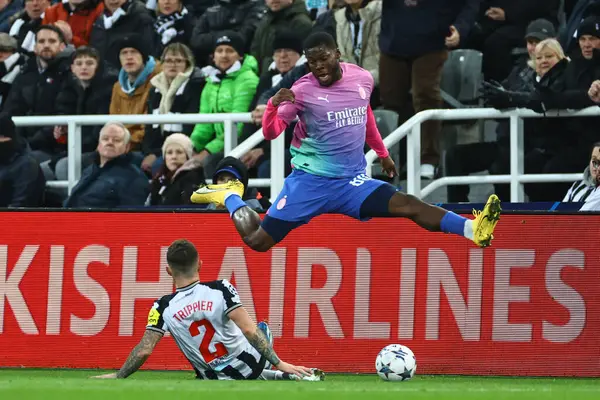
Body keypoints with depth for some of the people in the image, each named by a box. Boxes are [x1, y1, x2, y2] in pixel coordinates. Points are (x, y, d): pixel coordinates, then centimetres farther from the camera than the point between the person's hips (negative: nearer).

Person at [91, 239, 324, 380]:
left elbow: (144, 350, -11)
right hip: (251, 365, 1)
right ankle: (299, 376, 15)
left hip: (217, 380, 0)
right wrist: (279, 363, -16)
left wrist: (117, 376, 4)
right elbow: (249, 330, -19)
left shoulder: (164, 308, -11)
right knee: (262, 329, 32)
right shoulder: (220, 290, -13)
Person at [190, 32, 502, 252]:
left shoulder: (363, 79, 2)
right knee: (257, 241, -1)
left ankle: (473, 230, -33)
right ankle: (228, 196, 28)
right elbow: (271, 133, -12)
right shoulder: (303, 90, -11)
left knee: (407, 205, -18)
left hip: (352, 181, 2)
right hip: (310, 180, -2)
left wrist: (382, 153, 30)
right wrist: (274, 105, -32)